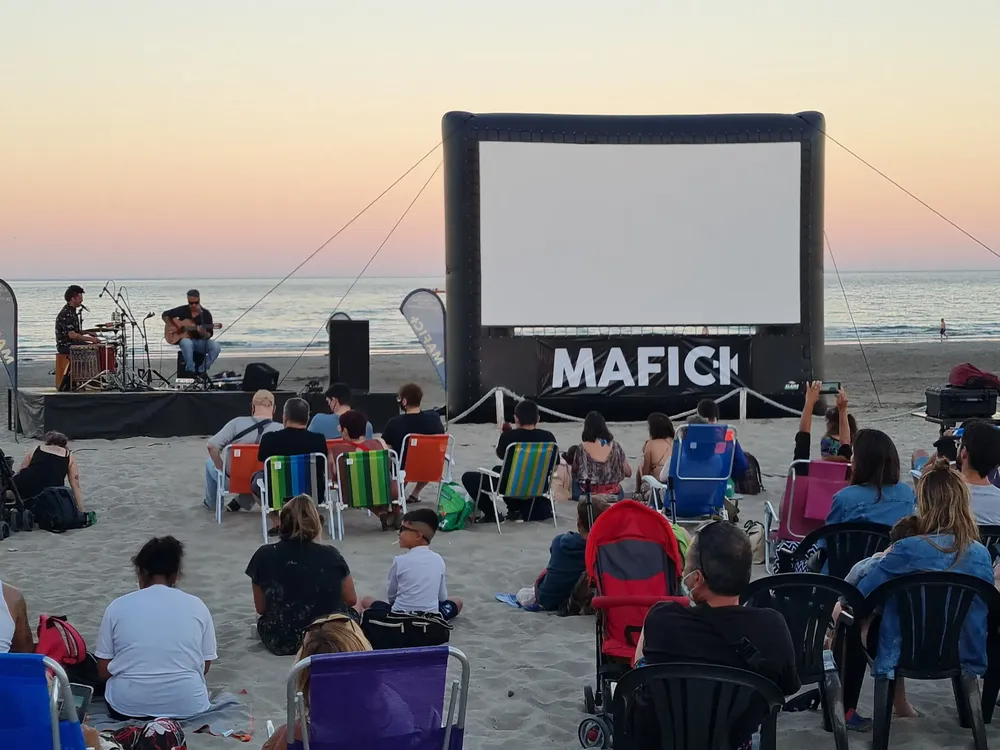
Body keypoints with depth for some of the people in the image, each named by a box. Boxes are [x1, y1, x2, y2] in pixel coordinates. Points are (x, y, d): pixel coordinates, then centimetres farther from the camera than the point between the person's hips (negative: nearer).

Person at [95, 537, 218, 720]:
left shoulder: (118, 606, 0)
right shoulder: (197, 606, 2)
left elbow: (103, 670, 2)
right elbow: (205, 667, 7)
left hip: (128, 706, 0)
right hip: (186, 705, 0)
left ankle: (136, 718, 7)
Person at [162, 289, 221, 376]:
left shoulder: (206, 314, -2)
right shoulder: (183, 310, 0)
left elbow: (209, 335, -4)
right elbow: (165, 314, 9)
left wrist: (203, 333, -28)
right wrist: (172, 327, -6)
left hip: (201, 342, 1)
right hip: (187, 339, -1)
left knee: (216, 346, -30)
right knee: (186, 343, -40)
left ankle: (202, 370, -14)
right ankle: (190, 371, -26)